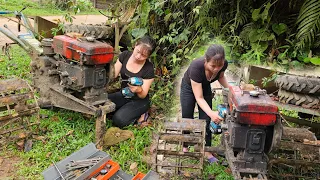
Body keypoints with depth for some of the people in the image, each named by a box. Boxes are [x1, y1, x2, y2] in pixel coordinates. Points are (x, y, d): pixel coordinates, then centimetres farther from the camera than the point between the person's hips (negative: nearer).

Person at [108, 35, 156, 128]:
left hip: (139, 101, -5)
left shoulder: (149, 69, -20)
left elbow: (143, 95, -16)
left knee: (119, 120, -27)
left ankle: (139, 115, 0)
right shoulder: (125, 55, -8)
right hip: (123, 95, 6)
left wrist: (139, 90, -38)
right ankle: (123, 110, 5)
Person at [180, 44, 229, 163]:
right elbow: (199, 97, -38)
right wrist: (211, 113, -51)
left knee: (206, 120, 1)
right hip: (189, 87, -3)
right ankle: (184, 147, 28)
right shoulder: (196, 67, -43)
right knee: (187, 119, 6)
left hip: (205, 87, 3)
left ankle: (206, 151, 14)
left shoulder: (223, 64, -30)